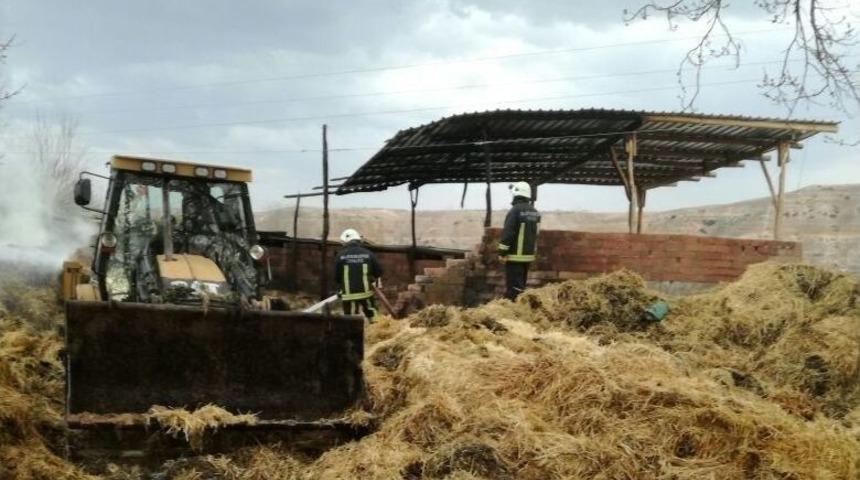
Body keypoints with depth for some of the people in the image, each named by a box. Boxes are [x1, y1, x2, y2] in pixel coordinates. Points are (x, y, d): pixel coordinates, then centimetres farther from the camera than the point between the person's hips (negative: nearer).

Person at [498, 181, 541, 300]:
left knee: (513, 285, -7)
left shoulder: (515, 210, -15)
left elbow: (507, 232, -18)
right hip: (529, 255, 8)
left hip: (515, 255, -8)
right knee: (521, 284, 16)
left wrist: (502, 252, -14)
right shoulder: (534, 212, 10)